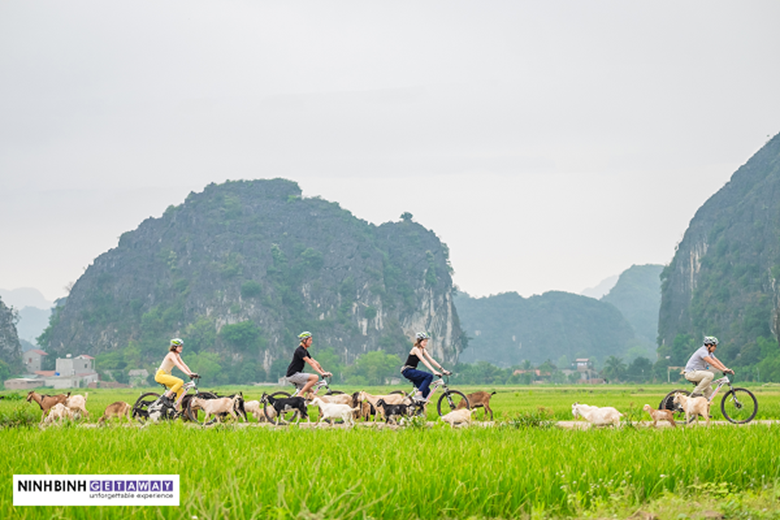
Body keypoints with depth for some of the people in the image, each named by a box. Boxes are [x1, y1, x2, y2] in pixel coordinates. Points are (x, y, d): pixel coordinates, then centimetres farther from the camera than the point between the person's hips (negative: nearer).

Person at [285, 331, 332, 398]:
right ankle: (300, 395, -19)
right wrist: (321, 373, -26)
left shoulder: (305, 351, 16)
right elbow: (311, 363, -22)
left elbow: (315, 363, 17)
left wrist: (324, 372, 11)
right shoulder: (300, 351, -15)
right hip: (293, 375, -10)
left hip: (296, 375, 10)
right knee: (315, 377, -22)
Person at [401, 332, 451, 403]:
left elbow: (431, 360, 7)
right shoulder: (416, 349, -17)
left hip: (412, 371, 9)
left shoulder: (423, 350, 11)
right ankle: (418, 395, -24)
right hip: (407, 371, -9)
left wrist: (442, 369, -2)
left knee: (426, 390, 1)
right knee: (429, 376, -24)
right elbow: (424, 361, -26)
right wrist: (434, 371, -33)